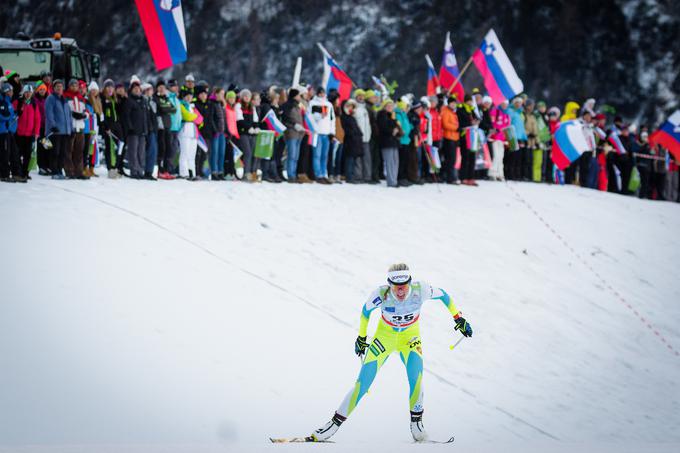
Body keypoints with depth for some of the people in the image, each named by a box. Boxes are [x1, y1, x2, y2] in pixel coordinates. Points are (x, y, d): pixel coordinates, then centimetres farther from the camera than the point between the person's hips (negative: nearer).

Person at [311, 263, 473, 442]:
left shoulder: (420, 290, -27)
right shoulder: (381, 294, -28)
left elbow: (443, 295, -6)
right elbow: (366, 311, -6)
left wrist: (458, 318, -2)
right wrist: (361, 337, 5)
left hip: (410, 336, 0)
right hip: (385, 335, 0)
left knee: (416, 372, -27)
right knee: (363, 382, -9)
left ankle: (416, 421, -10)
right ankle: (335, 422, 2)